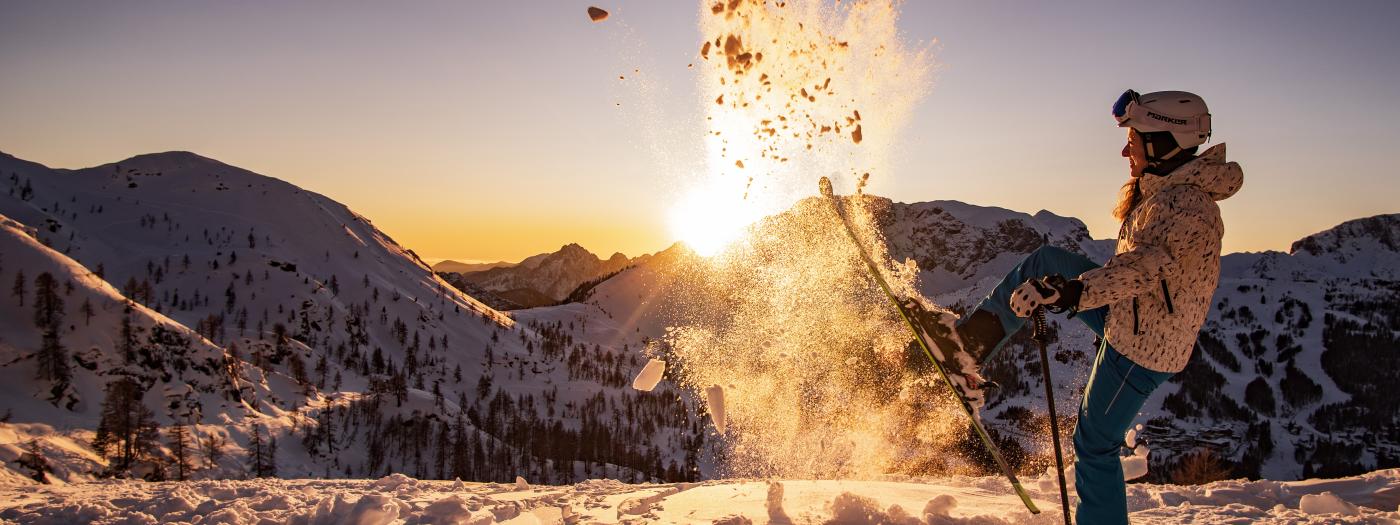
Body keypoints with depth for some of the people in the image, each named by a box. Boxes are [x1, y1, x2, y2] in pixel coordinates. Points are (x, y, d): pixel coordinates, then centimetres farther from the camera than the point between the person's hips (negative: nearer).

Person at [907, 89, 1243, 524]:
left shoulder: (1190, 205, -24)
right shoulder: (1167, 192, 7)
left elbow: (1151, 264, -40)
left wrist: (1075, 291, -51)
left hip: (1142, 348, -9)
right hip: (1129, 321, 9)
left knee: (1094, 446, 1)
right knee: (1046, 262, 3)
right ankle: (969, 344, -4)